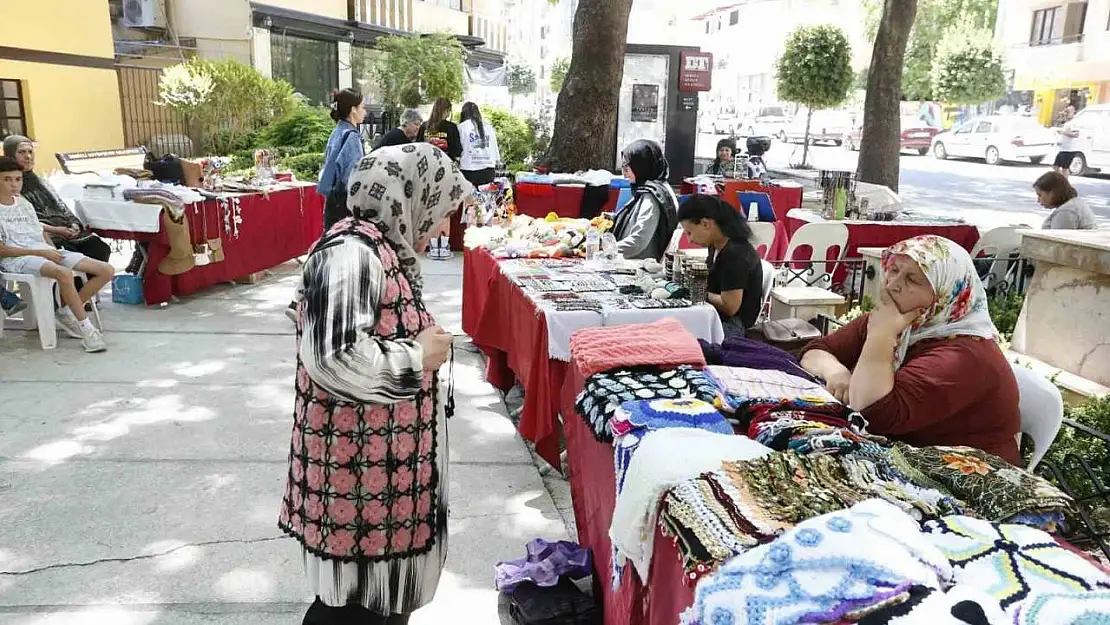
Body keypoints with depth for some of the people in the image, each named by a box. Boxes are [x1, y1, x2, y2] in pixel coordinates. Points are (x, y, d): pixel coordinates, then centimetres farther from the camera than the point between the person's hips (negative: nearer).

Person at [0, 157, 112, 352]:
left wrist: (53, 251, 0)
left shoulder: (24, 203, 20)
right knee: (64, 273, -40)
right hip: (16, 258, -7)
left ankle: (66, 312, 1)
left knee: (107, 270, -8)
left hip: (46, 251, 7)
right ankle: (86, 328, -29)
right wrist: (41, 252, -14)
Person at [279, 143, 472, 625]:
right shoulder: (349, 255, -22)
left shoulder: (380, 248, 9)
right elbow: (334, 358, -32)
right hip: (359, 469, -10)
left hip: (381, 462, 10)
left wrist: (423, 343, 5)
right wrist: (419, 356, -20)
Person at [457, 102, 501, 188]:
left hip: (469, 170, -3)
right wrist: (496, 162, 23)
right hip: (488, 169, 3)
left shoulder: (462, 127, 0)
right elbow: (495, 147, 13)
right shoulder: (489, 126, 8)